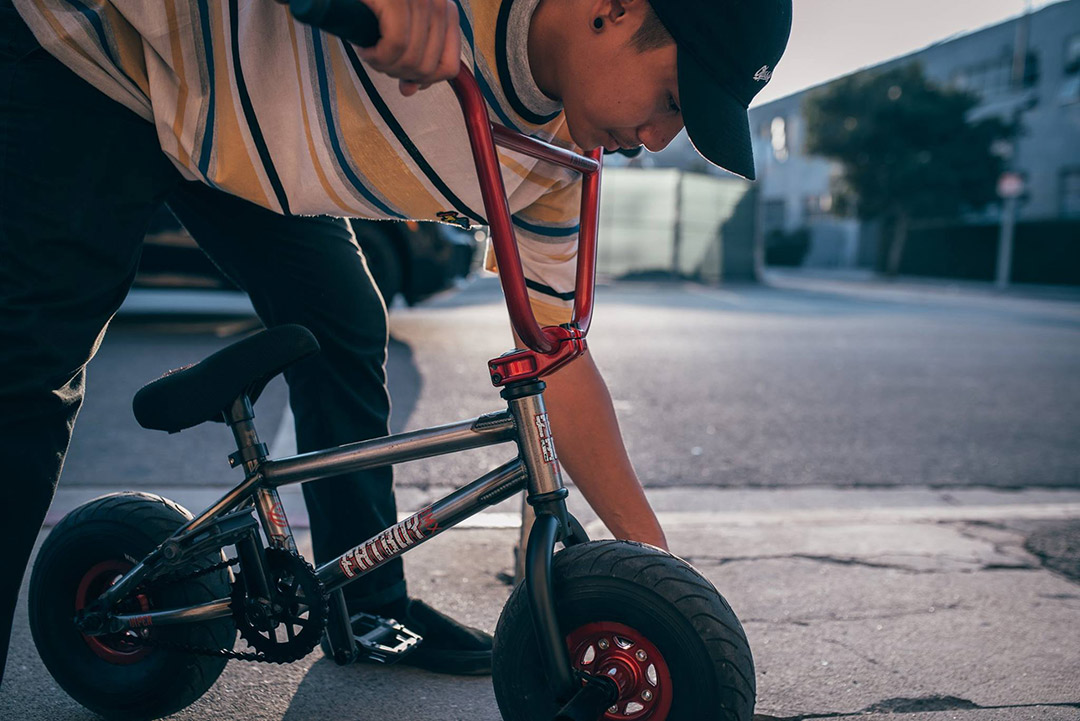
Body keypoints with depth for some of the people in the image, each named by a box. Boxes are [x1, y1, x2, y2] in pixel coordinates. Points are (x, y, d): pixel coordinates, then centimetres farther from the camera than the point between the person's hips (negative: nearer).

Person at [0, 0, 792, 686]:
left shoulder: (555, 158, -13)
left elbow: (559, 359, -7)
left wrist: (655, 559, -4)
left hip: (239, 130, 6)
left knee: (346, 331, -1)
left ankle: (371, 610, 17)